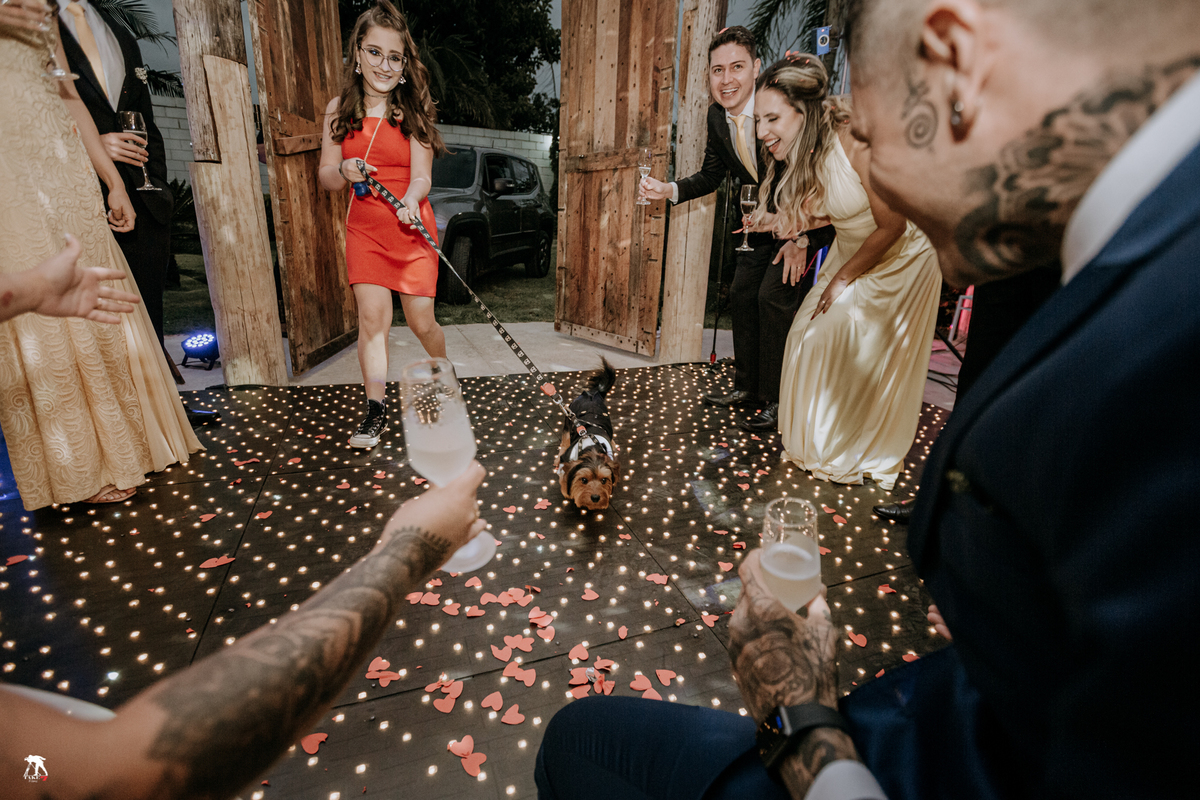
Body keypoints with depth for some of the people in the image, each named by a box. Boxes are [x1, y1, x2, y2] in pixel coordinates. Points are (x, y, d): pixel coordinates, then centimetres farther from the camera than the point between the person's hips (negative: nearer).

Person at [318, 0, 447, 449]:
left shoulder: (414, 110, 0)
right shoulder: (339, 109, 6)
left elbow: (422, 176, -8)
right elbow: (325, 178, 7)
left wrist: (410, 202, -30)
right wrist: (344, 171, -15)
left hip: (412, 228, -2)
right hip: (365, 229, 2)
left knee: (421, 322, 1)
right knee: (372, 317, -8)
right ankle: (375, 410, -1)